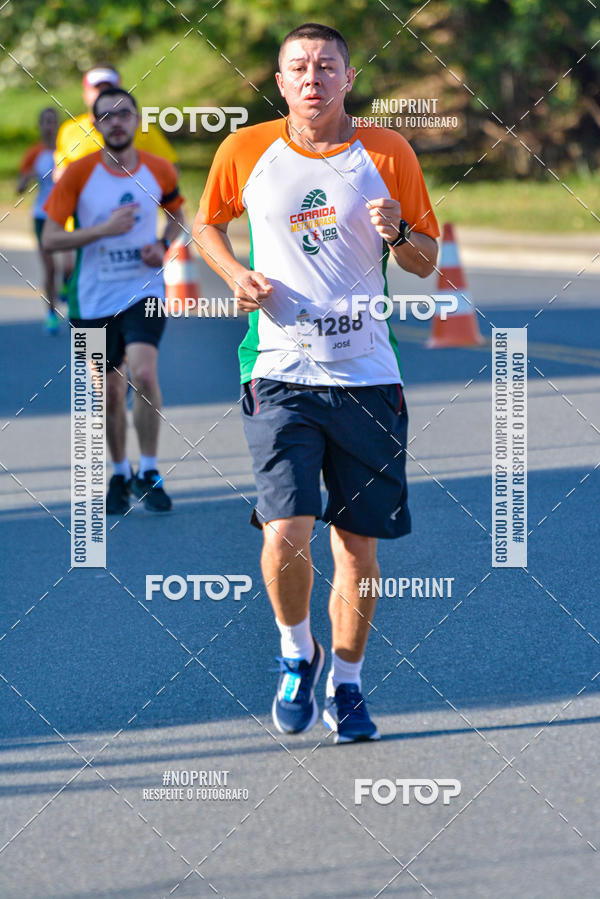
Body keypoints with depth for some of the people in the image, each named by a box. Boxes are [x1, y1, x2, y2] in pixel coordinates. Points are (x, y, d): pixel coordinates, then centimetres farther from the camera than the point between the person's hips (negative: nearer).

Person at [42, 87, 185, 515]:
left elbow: (177, 215, 19)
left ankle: (148, 472, -8)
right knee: (111, 392, 8)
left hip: (144, 291, 0)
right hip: (93, 299, 0)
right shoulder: (79, 174, -8)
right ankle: (120, 475, 29)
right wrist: (104, 229, -20)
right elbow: (51, 238, -9)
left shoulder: (160, 171, -1)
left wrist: (164, 246, -2)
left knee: (143, 373, -21)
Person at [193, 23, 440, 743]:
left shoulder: (388, 154, 2)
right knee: (285, 533, -15)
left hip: (366, 377, 1)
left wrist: (397, 232, -12)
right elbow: (207, 224, 20)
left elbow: (427, 261, 10)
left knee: (357, 544, 4)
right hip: (280, 372, -1)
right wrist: (235, 273, 1)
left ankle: (345, 686, 22)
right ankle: (296, 654, 14)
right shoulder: (244, 151, 2)